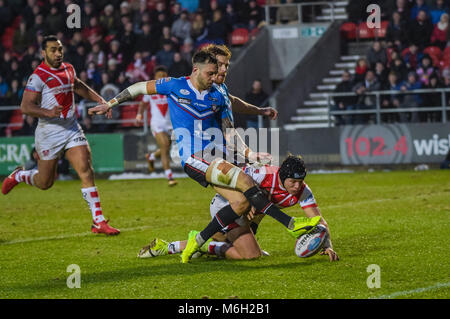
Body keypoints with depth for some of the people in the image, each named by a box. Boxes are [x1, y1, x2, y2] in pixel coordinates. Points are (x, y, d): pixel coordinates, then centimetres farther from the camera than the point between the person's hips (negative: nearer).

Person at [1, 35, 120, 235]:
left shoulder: (68, 69, 10)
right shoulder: (38, 76, -12)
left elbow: (78, 86, 32)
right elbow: (25, 107, -18)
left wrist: (99, 99, 26)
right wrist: (49, 112, -32)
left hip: (72, 130, 5)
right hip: (49, 134, -5)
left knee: (87, 172, -10)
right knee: (45, 183, 6)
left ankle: (98, 222, -10)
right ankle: (18, 176, 39)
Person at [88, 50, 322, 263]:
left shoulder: (218, 97, 13)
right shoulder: (175, 86, 0)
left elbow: (229, 134, 18)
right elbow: (141, 88, 13)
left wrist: (250, 155, 6)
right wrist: (110, 103, 15)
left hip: (216, 159, 6)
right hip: (193, 159, -6)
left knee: (243, 202, -11)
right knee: (244, 181, -24)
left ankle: (198, 241, 4)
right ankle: (291, 224, -27)